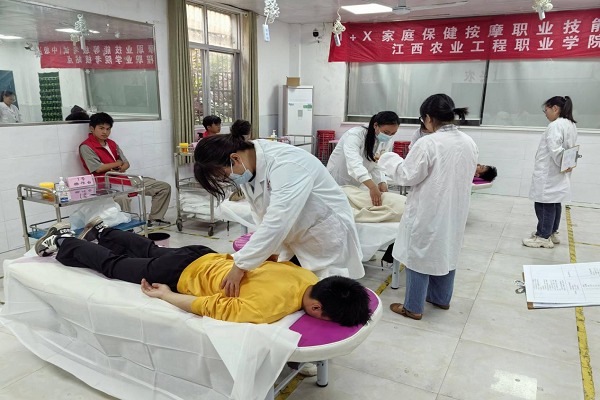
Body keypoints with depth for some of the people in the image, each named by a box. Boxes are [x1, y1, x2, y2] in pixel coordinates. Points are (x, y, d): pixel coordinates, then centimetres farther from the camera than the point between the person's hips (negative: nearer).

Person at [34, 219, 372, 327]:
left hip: (209, 257, 6)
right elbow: (212, 307, -31)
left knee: (150, 250, 34)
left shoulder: (310, 278, -15)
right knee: (113, 265, 21)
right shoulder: (269, 309, -39)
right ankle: (63, 242, 44)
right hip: (184, 273, -6)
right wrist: (164, 296, -17)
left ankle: (101, 231, 57)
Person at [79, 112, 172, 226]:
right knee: (123, 198, -46)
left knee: (164, 187, 2)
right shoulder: (86, 147, -2)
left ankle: (154, 219, 9)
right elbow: (98, 168, -13)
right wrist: (118, 163, 1)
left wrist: (121, 168, -9)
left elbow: (126, 163, 16)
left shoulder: (112, 143, 20)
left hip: (126, 179, 8)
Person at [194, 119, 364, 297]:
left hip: (327, 241, -7)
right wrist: (273, 252, -10)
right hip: (296, 243, 8)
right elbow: (264, 217, -1)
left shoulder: (286, 164, -31)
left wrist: (240, 265, -34)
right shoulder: (250, 168, -5)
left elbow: (277, 221, -37)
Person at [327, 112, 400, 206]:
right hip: (337, 184, -6)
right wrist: (372, 186, -52)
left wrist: (382, 183, -25)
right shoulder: (355, 135, -25)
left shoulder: (382, 141, -3)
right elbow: (354, 163, -41)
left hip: (355, 186, 6)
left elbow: (376, 166, -4)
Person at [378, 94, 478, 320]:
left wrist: (388, 159, -2)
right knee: (447, 252, 21)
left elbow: (406, 176, -15)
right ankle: (441, 298, 38)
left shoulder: (429, 144, -22)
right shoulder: (469, 143, 1)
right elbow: (465, 176, 12)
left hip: (429, 212, -7)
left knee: (420, 255, 6)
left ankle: (413, 307, 18)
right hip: (455, 211, 7)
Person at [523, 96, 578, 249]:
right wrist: (566, 163, 6)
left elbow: (555, 149, -24)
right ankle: (552, 233, 25)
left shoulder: (556, 125, -17)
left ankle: (543, 237, 3)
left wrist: (561, 164, -12)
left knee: (544, 203, -4)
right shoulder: (572, 125, 15)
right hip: (558, 175, 10)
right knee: (554, 203, 16)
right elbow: (570, 148, 15)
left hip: (548, 173, -10)